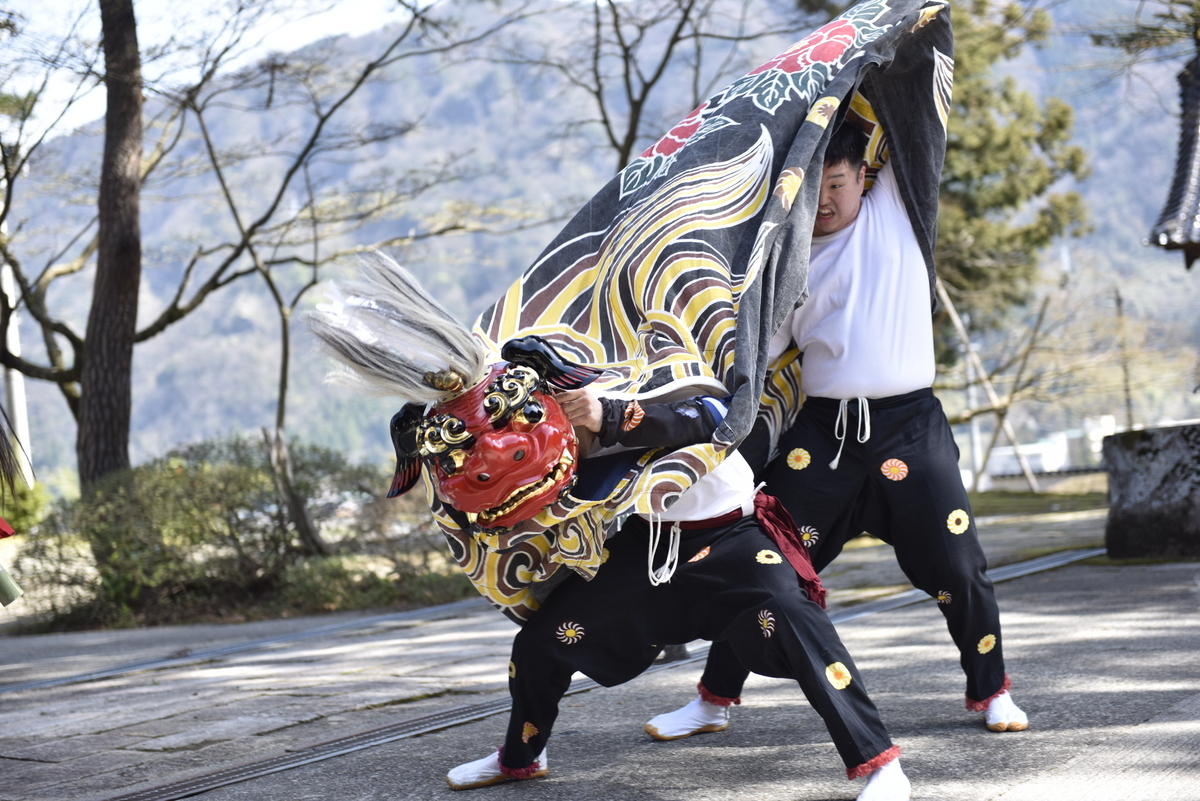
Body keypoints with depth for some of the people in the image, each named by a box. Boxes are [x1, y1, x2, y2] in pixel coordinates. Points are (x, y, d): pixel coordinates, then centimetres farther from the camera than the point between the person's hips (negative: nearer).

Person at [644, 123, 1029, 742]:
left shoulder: (892, 209, 7)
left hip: (909, 427, -1)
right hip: (822, 430, 1)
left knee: (955, 565, -1)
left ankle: (991, 690, 21)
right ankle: (714, 699, 10)